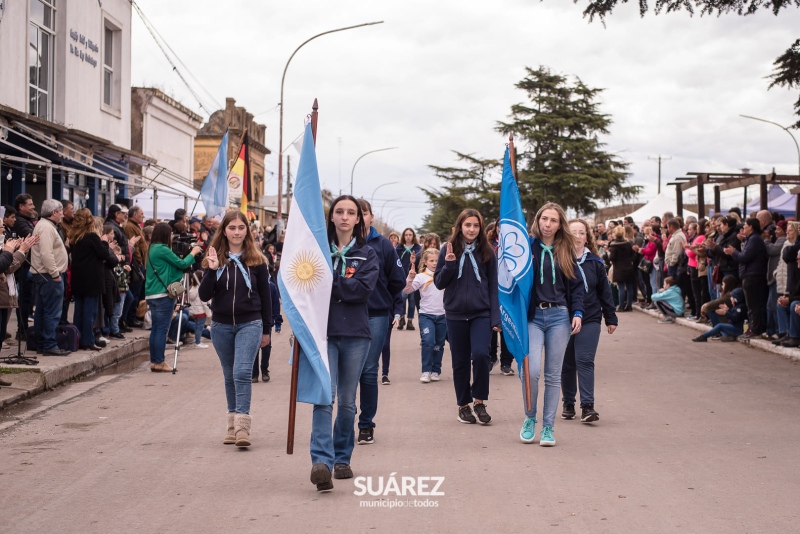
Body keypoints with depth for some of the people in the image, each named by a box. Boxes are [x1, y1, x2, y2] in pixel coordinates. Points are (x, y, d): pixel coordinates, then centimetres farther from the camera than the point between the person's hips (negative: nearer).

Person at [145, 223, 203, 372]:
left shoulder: (152, 249, 15)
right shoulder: (162, 249, -13)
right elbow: (182, 264, -9)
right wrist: (193, 253, 6)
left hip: (151, 294, 9)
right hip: (163, 294, -9)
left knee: (156, 328, 11)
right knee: (162, 328, -5)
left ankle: (154, 361, 12)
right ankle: (159, 362, -5)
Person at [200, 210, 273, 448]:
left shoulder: (256, 260, -1)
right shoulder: (215, 258, 2)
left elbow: (265, 295, 5)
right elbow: (204, 295, -4)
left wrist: (266, 329, 6)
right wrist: (211, 270, -19)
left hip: (249, 324, -3)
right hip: (221, 325, 3)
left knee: (242, 372, -15)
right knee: (229, 376, 11)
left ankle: (242, 425, -19)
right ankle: (232, 423, 19)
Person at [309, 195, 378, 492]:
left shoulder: (367, 254, 7)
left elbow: (364, 288, -9)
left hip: (355, 335, 1)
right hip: (323, 333, -1)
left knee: (347, 402, 10)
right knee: (324, 397, -14)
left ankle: (342, 458, 24)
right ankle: (321, 462, -22)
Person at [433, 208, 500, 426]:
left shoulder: (487, 252, 2)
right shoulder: (448, 251, 3)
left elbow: (493, 287, 3)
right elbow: (439, 283, 4)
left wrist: (495, 318, -4)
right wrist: (449, 264, -14)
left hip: (481, 314, -1)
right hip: (455, 314, 1)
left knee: (480, 354, -17)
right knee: (460, 361, 7)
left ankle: (480, 402, -1)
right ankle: (463, 406, 20)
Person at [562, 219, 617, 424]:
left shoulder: (595, 262, 4)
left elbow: (604, 291, 10)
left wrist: (610, 318, 11)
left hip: (590, 320, 0)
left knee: (585, 361, -9)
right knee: (567, 364, 10)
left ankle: (587, 406, -12)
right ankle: (568, 404, 23)